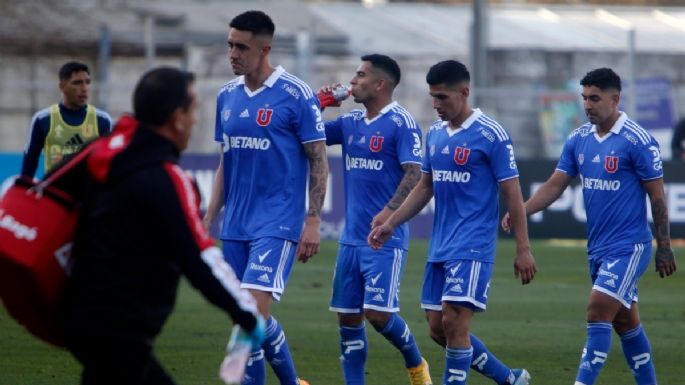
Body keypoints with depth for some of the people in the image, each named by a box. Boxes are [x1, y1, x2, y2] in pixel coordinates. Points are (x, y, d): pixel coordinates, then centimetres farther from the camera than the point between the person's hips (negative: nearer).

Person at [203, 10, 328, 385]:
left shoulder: (296, 95, -9)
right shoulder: (227, 96, 9)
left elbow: (319, 161, -6)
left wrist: (313, 221, -12)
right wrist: (208, 220, 13)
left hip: (277, 224, -7)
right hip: (235, 225, 7)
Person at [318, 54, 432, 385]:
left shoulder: (401, 123, -10)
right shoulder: (350, 123, 12)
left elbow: (414, 174, -18)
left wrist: (390, 211, -30)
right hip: (351, 237, 7)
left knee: (378, 313, -12)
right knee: (348, 317, 5)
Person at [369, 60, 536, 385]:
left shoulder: (491, 135, -9)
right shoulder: (434, 134, 11)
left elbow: (512, 193, -9)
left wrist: (523, 250, -11)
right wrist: (391, 224, 12)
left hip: (472, 248, -8)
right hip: (439, 248, 8)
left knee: (454, 323, -14)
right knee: (438, 329, 7)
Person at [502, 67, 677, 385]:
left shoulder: (638, 141, -13)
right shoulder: (578, 139, 6)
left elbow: (657, 196, -9)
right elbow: (555, 185, 5)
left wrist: (664, 247, -7)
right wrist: (520, 212, -10)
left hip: (628, 247, -7)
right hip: (597, 248, 7)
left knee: (597, 313, -16)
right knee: (625, 322, 14)